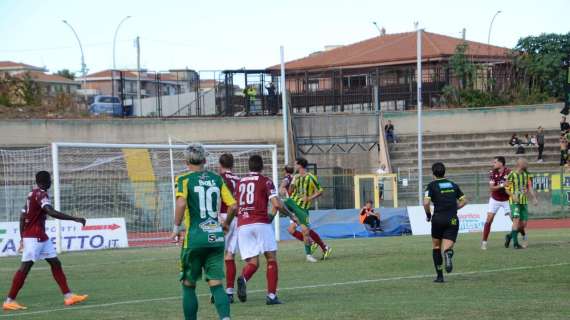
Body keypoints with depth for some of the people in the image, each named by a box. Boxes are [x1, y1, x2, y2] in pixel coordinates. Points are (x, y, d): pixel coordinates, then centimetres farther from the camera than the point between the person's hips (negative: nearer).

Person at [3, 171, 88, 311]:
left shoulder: (32, 194, 14)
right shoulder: (40, 194, -15)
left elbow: (22, 217, 18)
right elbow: (52, 212, -30)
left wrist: (22, 239, 23)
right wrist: (74, 219, -29)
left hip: (41, 236, 10)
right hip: (34, 236, -10)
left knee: (55, 263, 8)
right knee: (25, 266, -8)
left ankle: (68, 296, 8)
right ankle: (9, 301, -5)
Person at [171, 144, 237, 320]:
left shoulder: (185, 179, -2)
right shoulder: (216, 179, 9)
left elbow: (181, 203, -20)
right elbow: (232, 205, 4)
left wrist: (176, 227, -9)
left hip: (195, 237, -3)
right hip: (216, 237, 3)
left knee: (189, 285, 11)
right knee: (216, 285, 1)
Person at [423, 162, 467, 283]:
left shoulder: (432, 185, 1)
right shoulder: (453, 185, 14)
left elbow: (426, 202, -11)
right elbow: (464, 201, 16)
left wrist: (428, 214, 5)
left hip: (438, 219, -2)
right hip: (453, 220, 2)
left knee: (436, 247, 17)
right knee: (447, 247, -3)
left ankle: (439, 276, 15)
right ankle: (448, 254, -41)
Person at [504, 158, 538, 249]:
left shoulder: (526, 175, 11)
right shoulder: (511, 175, -6)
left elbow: (530, 187, 10)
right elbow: (507, 189, -2)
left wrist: (534, 198, -2)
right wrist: (513, 195, -19)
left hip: (524, 202, 6)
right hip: (514, 202, -6)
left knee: (523, 223, 4)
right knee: (516, 220, -16)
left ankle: (510, 236, 25)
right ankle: (515, 243, -14)